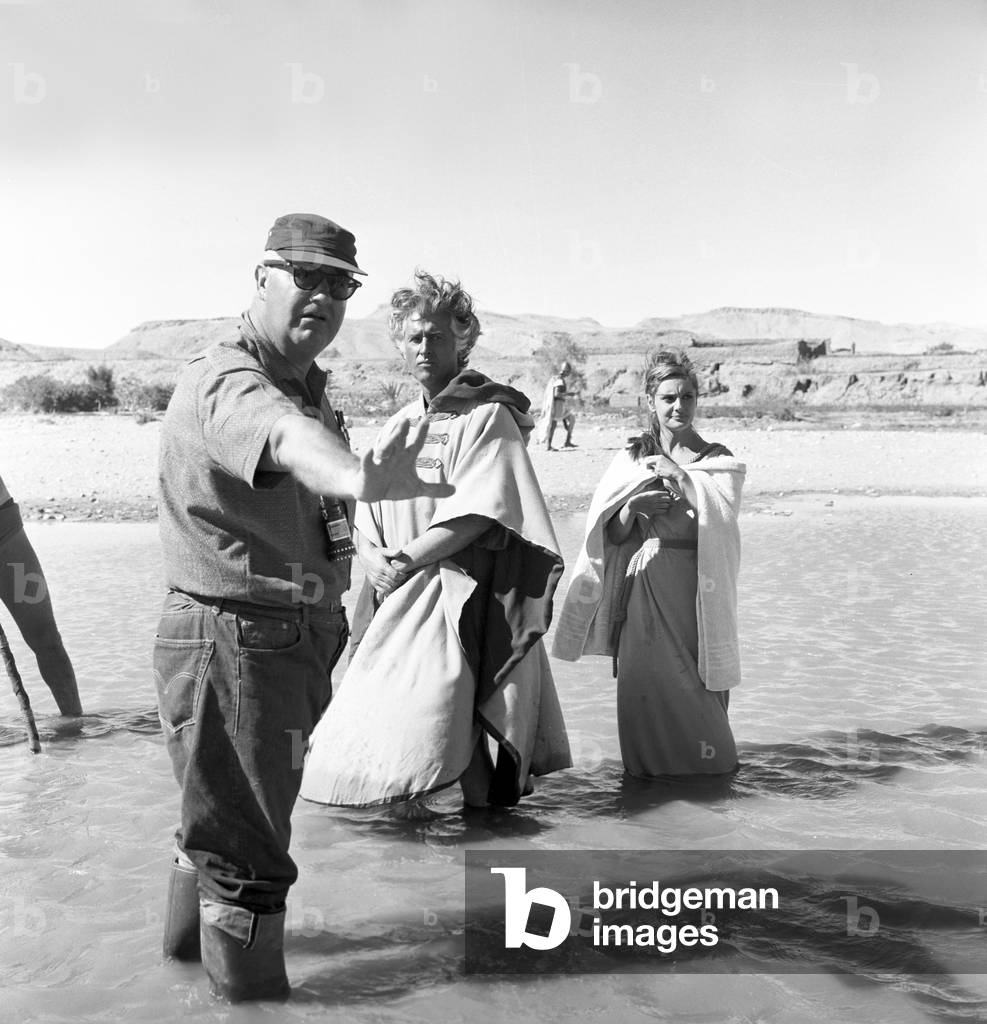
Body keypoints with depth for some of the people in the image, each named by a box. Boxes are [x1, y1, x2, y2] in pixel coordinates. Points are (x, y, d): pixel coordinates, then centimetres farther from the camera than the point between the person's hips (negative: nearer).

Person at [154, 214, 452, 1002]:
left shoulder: (308, 385, 11)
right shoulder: (227, 381, -23)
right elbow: (284, 437, -47)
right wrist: (356, 479, -69)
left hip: (291, 637, 10)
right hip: (234, 638, -10)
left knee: (227, 810, 29)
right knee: (246, 847, 2)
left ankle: (193, 931, 51)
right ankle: (250, 984, 20)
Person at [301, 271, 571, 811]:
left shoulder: (487, 416, -4)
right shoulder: (399, 424, 17)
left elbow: (478, 514, -15)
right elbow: (367, 514, 15)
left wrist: (408, 559, -18)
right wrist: (373, 556, -6)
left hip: (460, 594, -7)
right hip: (398, 602, 7)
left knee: (448, 726, -13)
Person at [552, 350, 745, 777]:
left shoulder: (719, 461, 6)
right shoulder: (631, 459, 9)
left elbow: (722, 518, -11)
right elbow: (609, 535, 5)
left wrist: (679, 475, -12)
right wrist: (632, 507, -15)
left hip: (695, 590, -1)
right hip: (643, 587, 1)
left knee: (694, 682, -1)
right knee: (643, 679, 1)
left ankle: (702, 763, 18)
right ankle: (649, 764, 19)